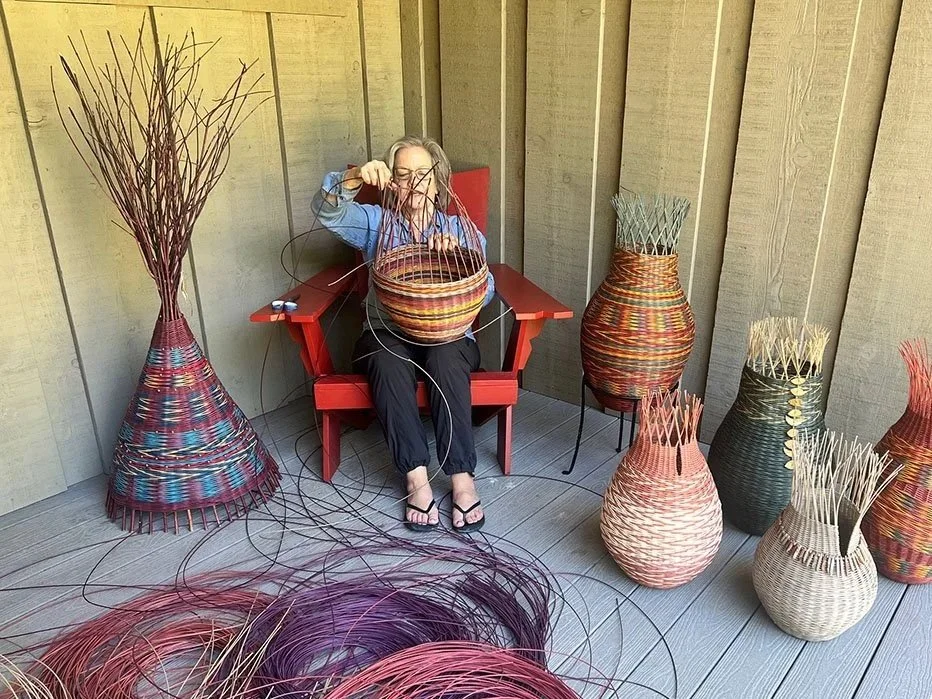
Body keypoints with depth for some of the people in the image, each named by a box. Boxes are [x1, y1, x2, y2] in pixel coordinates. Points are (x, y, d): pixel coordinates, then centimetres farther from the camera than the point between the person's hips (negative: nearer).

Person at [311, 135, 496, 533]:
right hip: (386, 334, 0)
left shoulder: (462, 230, 13)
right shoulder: (376, 222, 13)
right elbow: (327, 211, -7)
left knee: (445, 358, -35)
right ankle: (416, 477, -30)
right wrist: (355, 177, -26)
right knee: (390, 359, -35)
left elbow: (483, 293, -2)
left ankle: (462, 476, -30)